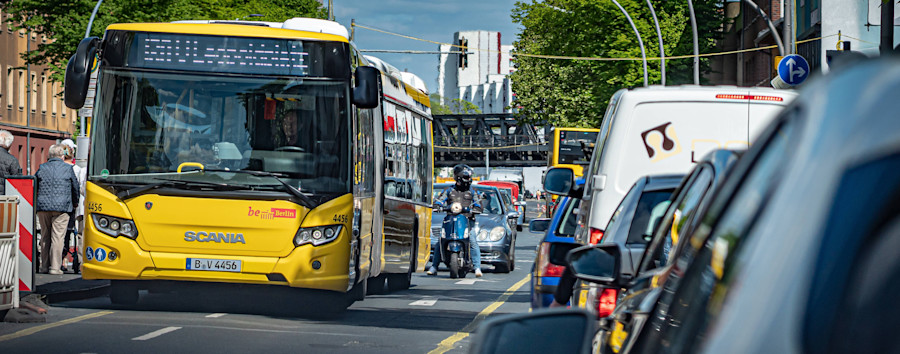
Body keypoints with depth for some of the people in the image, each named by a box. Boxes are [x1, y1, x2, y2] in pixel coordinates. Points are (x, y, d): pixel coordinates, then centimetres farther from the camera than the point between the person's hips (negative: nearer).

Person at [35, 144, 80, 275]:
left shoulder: (42, 168, 7)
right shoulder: (68, 168, 0)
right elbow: (76, 188, 8)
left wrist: (35, 203, 29)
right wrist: (74, 203, 24)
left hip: (43, 206, 3)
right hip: (61, 207, -3)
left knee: (45, 237, 11)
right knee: (57, 237, -3)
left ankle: (44, 266, 13)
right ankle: (55, 267, -6)